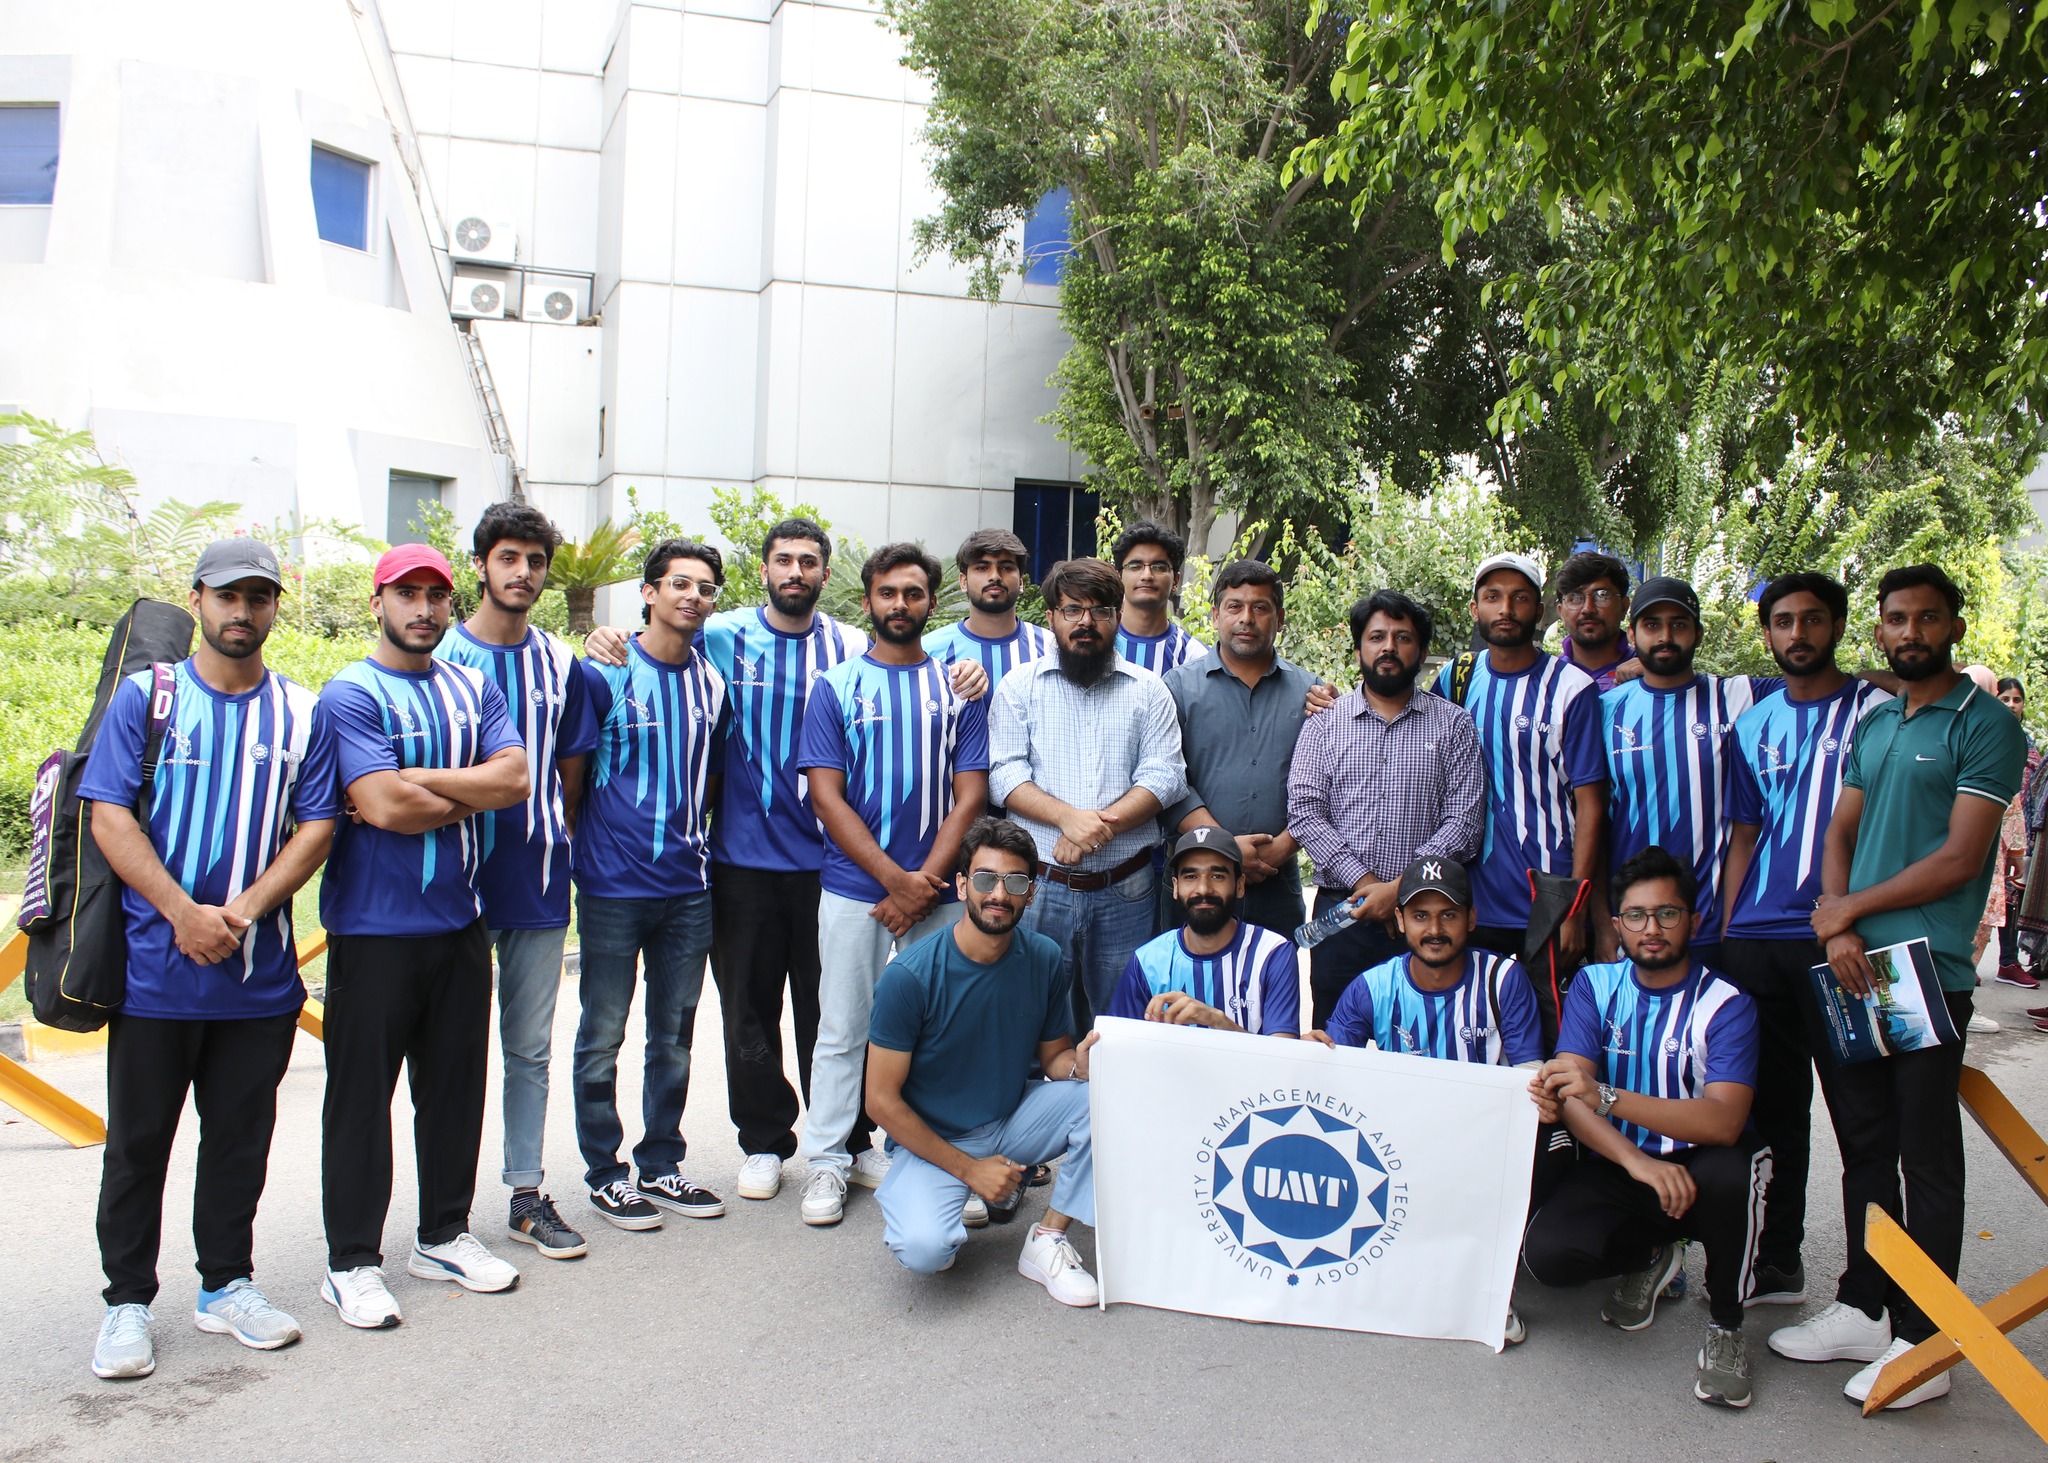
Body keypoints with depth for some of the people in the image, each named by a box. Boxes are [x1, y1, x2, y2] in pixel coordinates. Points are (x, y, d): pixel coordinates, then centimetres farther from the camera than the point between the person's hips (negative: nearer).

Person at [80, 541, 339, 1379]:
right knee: (138, 1142, 7)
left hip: (260, 974, 2)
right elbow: (110, 816, -5)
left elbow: (317, 826, 2)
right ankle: (127, 1303, 20)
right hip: (153, 969, -2)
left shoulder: (300, 713, 7)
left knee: (242, 1139, 11)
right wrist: (184, 914, -16)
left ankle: (227, 1287, 25)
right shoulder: (144, 696, 2)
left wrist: (244, 909, -12)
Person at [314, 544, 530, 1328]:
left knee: (457, 1084, 13)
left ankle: (444, 1234, 28)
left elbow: (515, 778, -5)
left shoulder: (474, 689, 11)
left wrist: (418, 781, -14)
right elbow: (383, 806, -19)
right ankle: (352, 1261, 15)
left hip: (461, 923, 6)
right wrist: (469, 792, -6)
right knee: (361, 1094, 3)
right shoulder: (350, 694, -7)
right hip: (373, 930, -5)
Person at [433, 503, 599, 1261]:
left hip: (539, 885, 3)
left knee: (531, 1048, 10)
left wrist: (554, 847, 7)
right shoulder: (441, 655, -3)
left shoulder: (559, 664, 8)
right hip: (460, 881, -3)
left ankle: (528, 1195, 21)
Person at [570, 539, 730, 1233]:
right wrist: (582, 847, -2)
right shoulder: (605, 673, -6)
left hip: (688, 886, 5)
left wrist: (696, 843, 13)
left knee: (674, 1037, 13)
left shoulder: (712, 683, 9)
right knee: (602, 1038, 5)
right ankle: (605, 1174, 19)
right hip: (613, 887, -5)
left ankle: (661, 1167, 26)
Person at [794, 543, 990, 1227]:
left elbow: (970, 793, 2)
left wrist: (927, 881, -10)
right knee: (842, 1030, 5)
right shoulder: (836, 685, 4)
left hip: (938, 893, 1)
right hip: (854, 889, -1)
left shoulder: (958, 687, 7)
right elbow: (827, 794, -3)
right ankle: (827, 1162, 16)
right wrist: (894, 879, -11)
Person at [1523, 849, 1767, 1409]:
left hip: (1696, 1169, -2)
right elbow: (1570, 1097, -12)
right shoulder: (1595, 985, -1)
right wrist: (1635, 1159, -33)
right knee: (1547, 1252, -26)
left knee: (1727, 1170, -38)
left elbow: (1723, 1121, -26)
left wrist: (1606, 1096, -38)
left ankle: (1725, 1325, -9)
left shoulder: (1725, 1004, -10)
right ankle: (1650, 1254, 11)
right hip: (1614, 1168, 2)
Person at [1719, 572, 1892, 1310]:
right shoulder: (1753, 726, 13)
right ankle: (1776, 1262, 21)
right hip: (1757, 938, 4)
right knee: (1772, 1102, 10)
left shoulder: (1877, 709, 1)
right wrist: (1725, 932, 7)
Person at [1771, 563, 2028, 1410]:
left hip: (1929, 972, -7)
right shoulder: (1872, 725, 16)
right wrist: (1838, 929, -3)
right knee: (1864, 1145, 14)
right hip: (1851, 967, 7)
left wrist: (1849, 909, -7)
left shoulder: (1985, 726, -5)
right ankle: (1863, 1310, 25)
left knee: (1927, 1158, 1)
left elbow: (1960, 859, -12)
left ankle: (1921, 1339, 10)